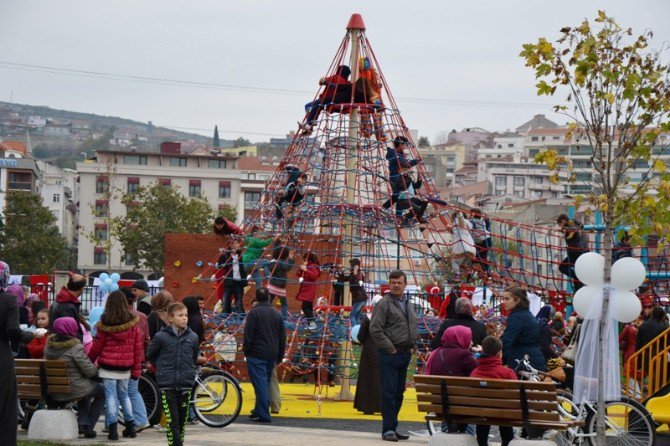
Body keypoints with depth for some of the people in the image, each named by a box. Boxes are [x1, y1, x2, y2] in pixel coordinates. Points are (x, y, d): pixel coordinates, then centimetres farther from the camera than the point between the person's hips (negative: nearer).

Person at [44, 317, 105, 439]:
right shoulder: (75, 347, -20)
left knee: (86, 390, 35)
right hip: (73, 390, -7)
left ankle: (82, 422, 26)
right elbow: (89, 371, -18)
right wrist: (96, 368, 6)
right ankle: (88, 427, 17)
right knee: (102, 391, 18)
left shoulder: (49, 346, 0)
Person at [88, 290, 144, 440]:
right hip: (125, 367, 3)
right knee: (124, 395, 16)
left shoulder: (104, 323, -7)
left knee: (111, 396, 0)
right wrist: (136, 369, 9)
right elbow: (138, 347, 2)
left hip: (108, 367, -3)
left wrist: (89, 361, 15)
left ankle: (113, 428, -6)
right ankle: (130, 427, 16)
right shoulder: (133, 323, -1)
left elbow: (97, 345, -1)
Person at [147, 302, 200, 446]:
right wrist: (162, 367, 8)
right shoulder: (161, 337, -6)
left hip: (185, 384, 3)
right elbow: (150, 355, 9)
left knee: (183, 419, 10)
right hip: (167, 384, -3)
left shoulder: (192, 337, 2)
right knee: (172, 419, -7)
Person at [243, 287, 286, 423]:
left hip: (257, 354, -6)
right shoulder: (276, 314, 11)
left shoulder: (254, 312, -9)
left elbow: (248, 334, -13)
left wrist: (246, 351, -2)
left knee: (260, 384, -7)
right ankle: (259, 411, 24)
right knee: (265, 383, 16)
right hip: (271, 356, 6)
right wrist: (280, 356, 21)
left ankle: (263, 414, -10)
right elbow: (282, 337, 15)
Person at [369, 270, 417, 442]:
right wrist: (390, 348, -13)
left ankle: (392, 428, 17)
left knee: (399, 392, 11)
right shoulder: (384, 304, -8)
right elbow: (375, 329, -14)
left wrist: (413, 347, 11)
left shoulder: (408, 304, 16)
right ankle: (388, 429, -5)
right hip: (390, 354, -8)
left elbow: (413, 328, 25)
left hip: (405, 354, 8)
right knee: (389, 392, -7)